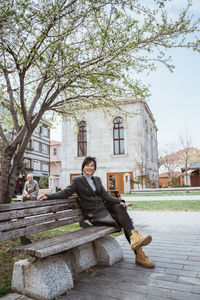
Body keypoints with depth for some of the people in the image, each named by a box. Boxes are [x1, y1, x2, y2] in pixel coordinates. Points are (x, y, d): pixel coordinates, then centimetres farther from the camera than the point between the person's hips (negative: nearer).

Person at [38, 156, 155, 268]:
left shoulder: (97, 179, 19)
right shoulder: (78, 181, 4)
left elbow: (105, 195, 12)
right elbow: (66, 192, -4)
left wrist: (120, 201, -5)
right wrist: (48, 196, -19)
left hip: (104, 207, 5)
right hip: (94, 214, -5)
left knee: (120, 207, -27)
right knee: (122, 221, -25)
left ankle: (135, 238, -32)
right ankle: (139, 254, -28)